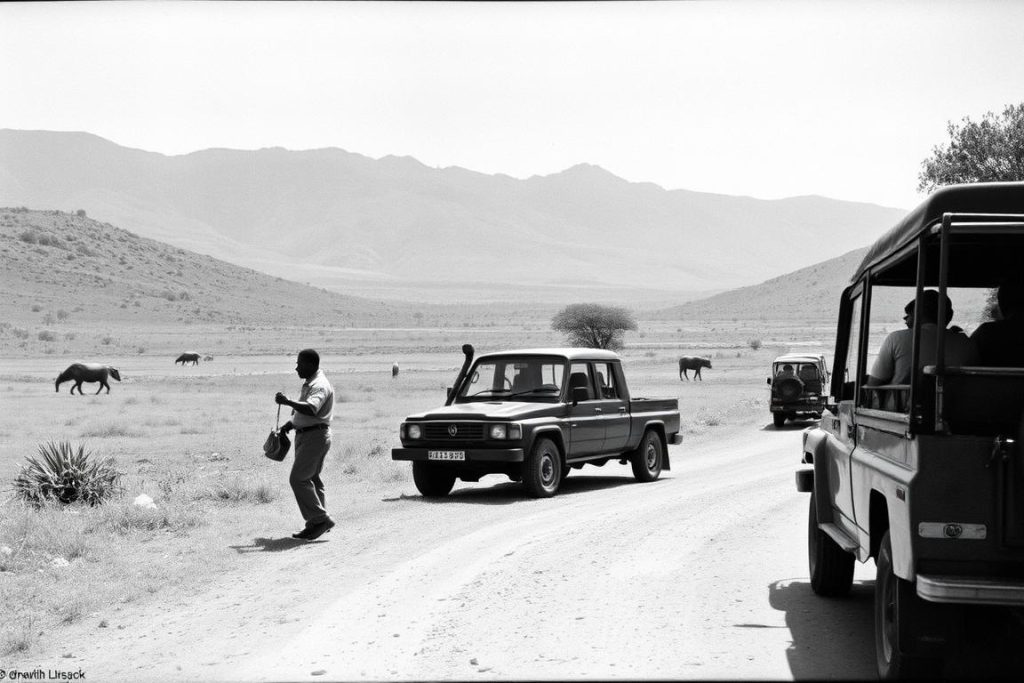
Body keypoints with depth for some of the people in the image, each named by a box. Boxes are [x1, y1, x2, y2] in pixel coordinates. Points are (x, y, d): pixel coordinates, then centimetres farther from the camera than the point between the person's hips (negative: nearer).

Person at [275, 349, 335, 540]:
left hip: (315, 437, -11)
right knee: (310, 479, 11)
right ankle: (317, 524, 15)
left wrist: (287, 402, -32)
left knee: (298, 479, -14)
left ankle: (320, 519, -11)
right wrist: (291, 423, 14)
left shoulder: (320, 386, -16)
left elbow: (311, 409, -33)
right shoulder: (309, 384, 18)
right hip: (305, 436, 11)